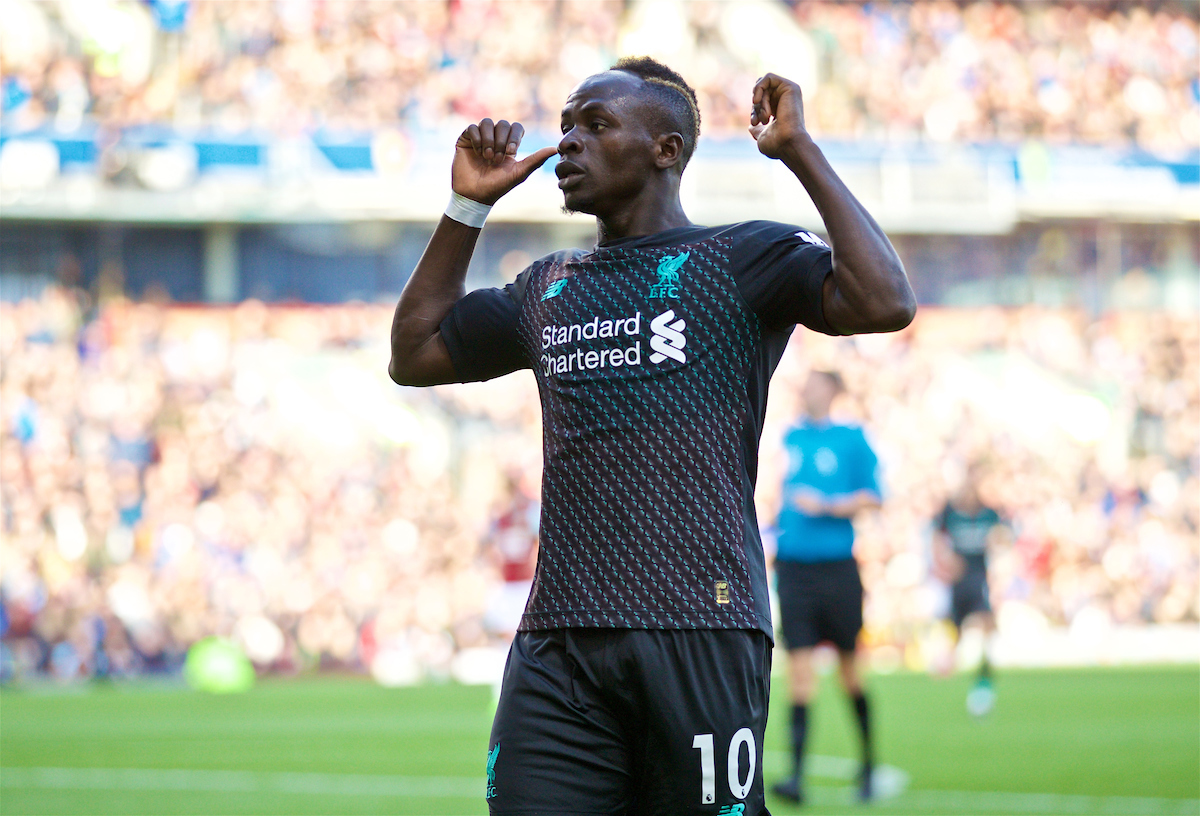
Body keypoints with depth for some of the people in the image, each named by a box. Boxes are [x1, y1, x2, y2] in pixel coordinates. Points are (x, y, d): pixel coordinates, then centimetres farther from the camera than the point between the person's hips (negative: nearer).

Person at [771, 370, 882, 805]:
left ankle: (868, 764, 24)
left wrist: (826, 506, -16)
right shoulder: (789, 438, 11)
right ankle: (796, 773, -10)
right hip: (792, 567, 3)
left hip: (837, 568, -3)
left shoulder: (852, 438, -2)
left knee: (849, 669, 7)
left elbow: (870, 498, -5)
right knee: (799, 670, -6)